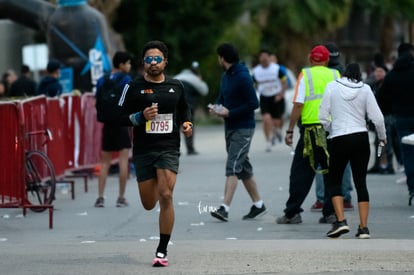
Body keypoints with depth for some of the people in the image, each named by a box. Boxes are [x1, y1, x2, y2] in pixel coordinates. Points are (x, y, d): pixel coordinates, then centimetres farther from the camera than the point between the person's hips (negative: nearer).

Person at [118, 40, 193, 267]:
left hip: (169, 148, 0)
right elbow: (120, 117, -1)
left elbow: (184, 108, 24)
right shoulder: (134, 87, -2)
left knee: (166, 196, -15)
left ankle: (162, 251, -9)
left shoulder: (176, 86, 6)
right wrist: (141, 116, -18)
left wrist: (187, 123, 3)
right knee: (149, 204, 7)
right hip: (143, 149, 0)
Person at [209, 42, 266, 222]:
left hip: (243, 128, -9)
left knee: (232, 167, -15)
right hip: (230, 127, 9)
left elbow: (253, 104, -20)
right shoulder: (226, 76, 10)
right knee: (243, 168, 14)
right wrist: (217, 107, 0)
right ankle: (258, 205, 24)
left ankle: (225, 208, -21)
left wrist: (229, 113, -20)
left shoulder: (242, 77, -17)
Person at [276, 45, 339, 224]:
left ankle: (292, 213, 2)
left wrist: (290, 131, -2)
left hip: (311, 127, -2)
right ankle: (330, 213, 6)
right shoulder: (335, 75, 8)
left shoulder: (305, 75, 0)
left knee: (300, 172, 3)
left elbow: (298, 105, -6)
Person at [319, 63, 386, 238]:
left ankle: (341, 221, -6)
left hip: (338, 140, -1)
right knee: (361, 182, 6)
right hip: (361, 138, 2)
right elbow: (377, 117, 0)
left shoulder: (332, 87, 0)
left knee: (334, 181, 10)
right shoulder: (365, 89, 1)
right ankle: (363, 227, 3)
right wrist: (382, 137, 16)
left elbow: (323, 117, -1)